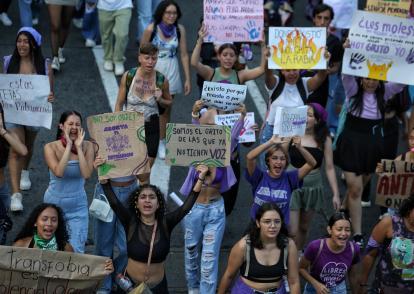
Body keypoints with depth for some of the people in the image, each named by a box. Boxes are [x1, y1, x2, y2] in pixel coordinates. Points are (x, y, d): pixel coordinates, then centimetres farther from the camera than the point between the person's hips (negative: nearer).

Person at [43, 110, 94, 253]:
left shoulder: (87, 146, -9)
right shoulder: (51, 147, -13)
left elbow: (87, 174, -21)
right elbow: (59, 172, -29)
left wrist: (79, 147, -21)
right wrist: (69, 146, -25)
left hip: (78, 206, 1)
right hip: (54, 204, -1)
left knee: (77, 250, 0)